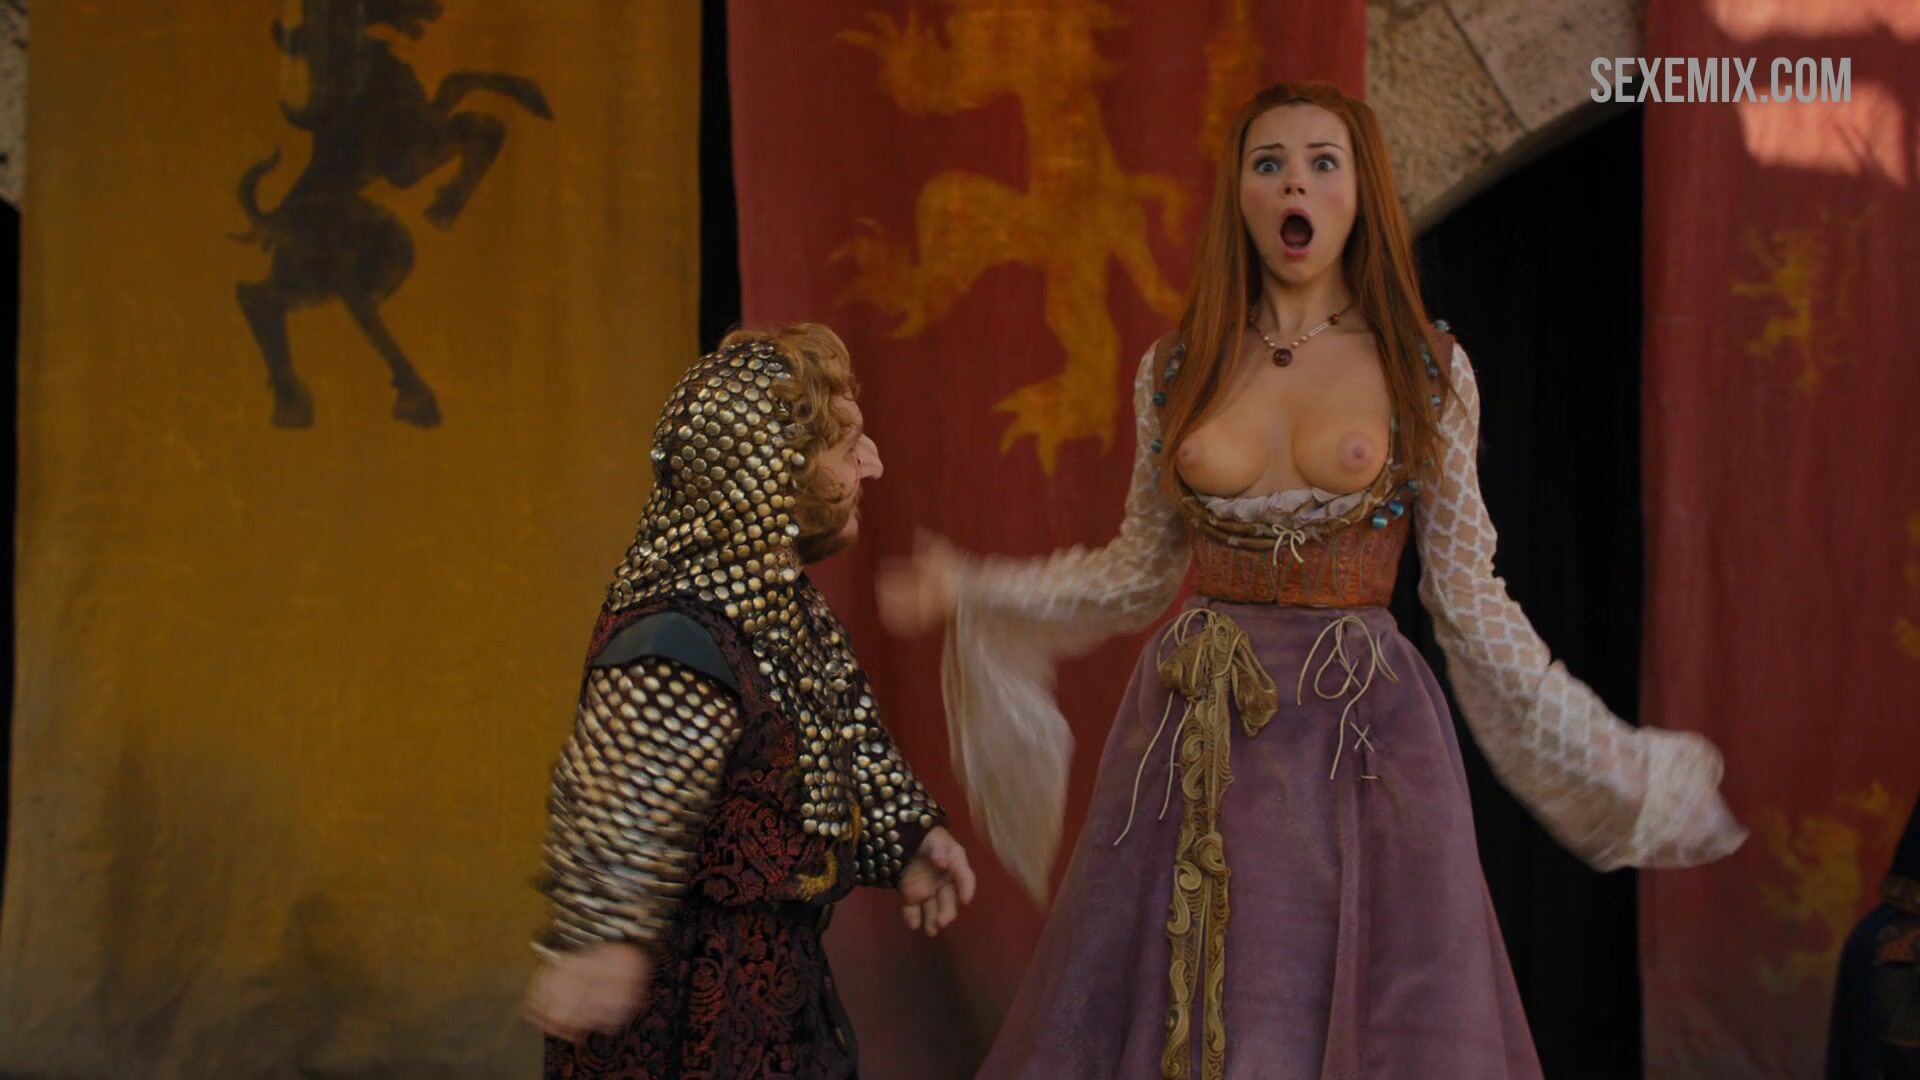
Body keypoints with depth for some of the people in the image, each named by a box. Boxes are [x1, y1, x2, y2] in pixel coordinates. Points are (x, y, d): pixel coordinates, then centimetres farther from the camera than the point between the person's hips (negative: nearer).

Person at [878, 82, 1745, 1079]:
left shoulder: (1428, 370, 0)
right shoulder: (1177, 370, 5)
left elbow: (1468, 598, 3)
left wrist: (1621, 766, 1)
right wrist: (970, 587, 8)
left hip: (1364, 734, -1)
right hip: (1197, 741, 2)